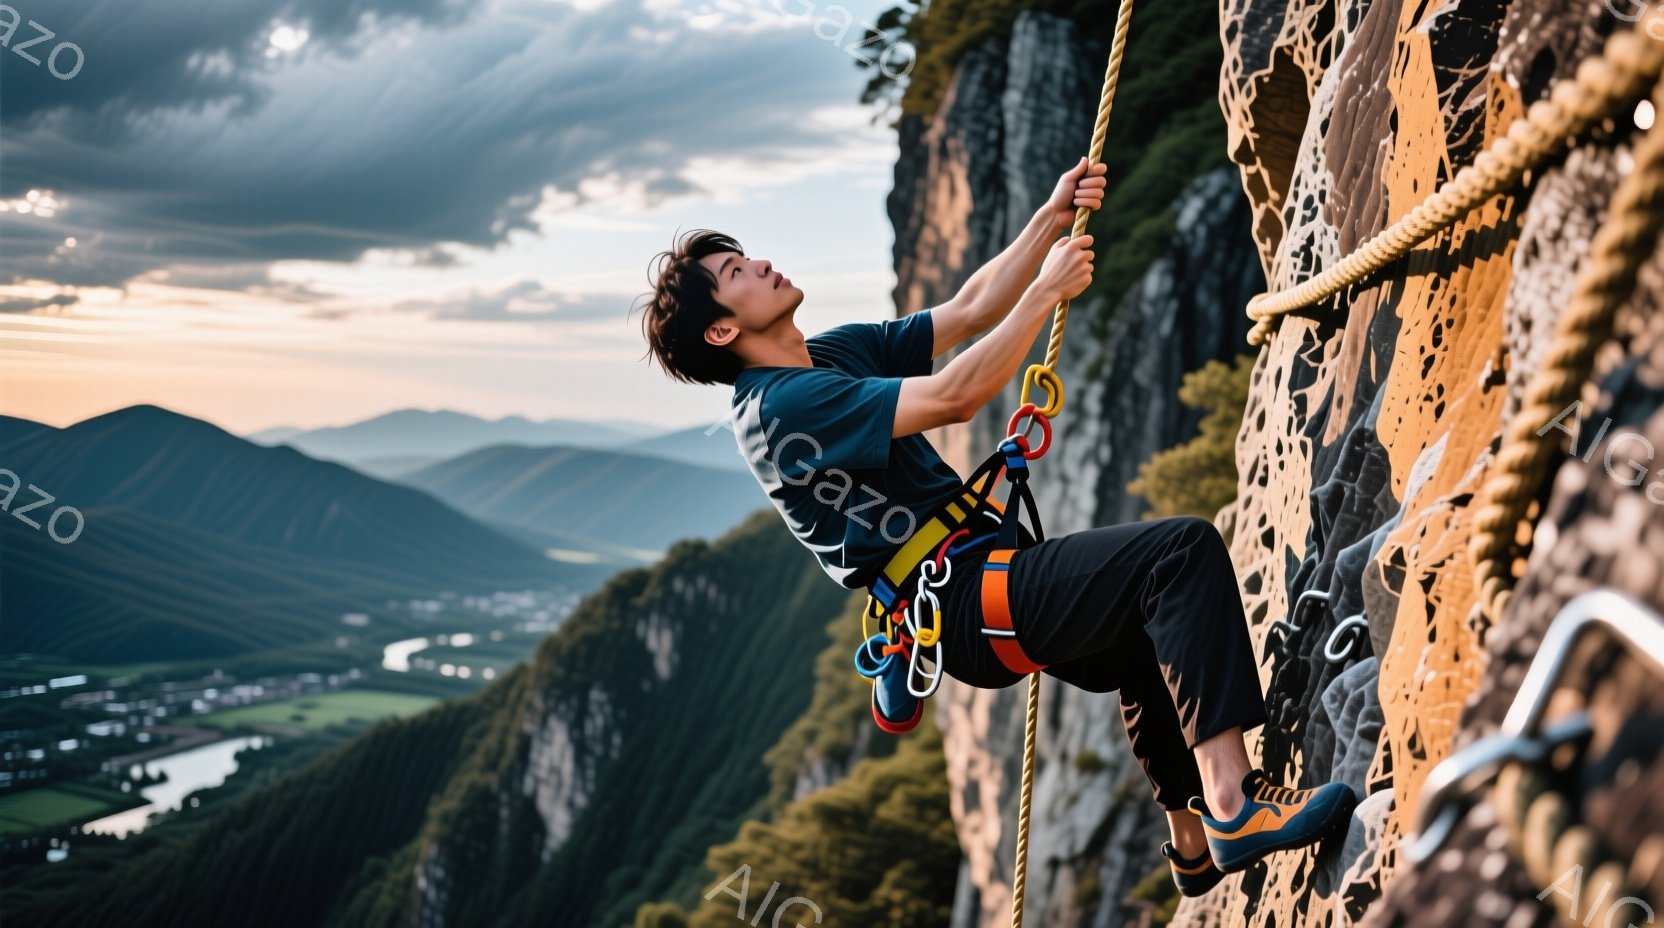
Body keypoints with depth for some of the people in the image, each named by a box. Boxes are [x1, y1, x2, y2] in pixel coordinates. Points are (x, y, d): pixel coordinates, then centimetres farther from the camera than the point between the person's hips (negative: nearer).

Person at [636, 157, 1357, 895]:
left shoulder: (840, 353, 13)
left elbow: (970, 312, 15)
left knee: (1150, 626, 32)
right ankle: (1232, 805, -29)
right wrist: (1047, 291, -15)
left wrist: (1051, 220, 4)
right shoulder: (780, 406, -16)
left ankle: (1191, 843, 40)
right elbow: (952, 397, -23)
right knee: (1184, 548, -23)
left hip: (976, 583, 11)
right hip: (965, 604, -11)